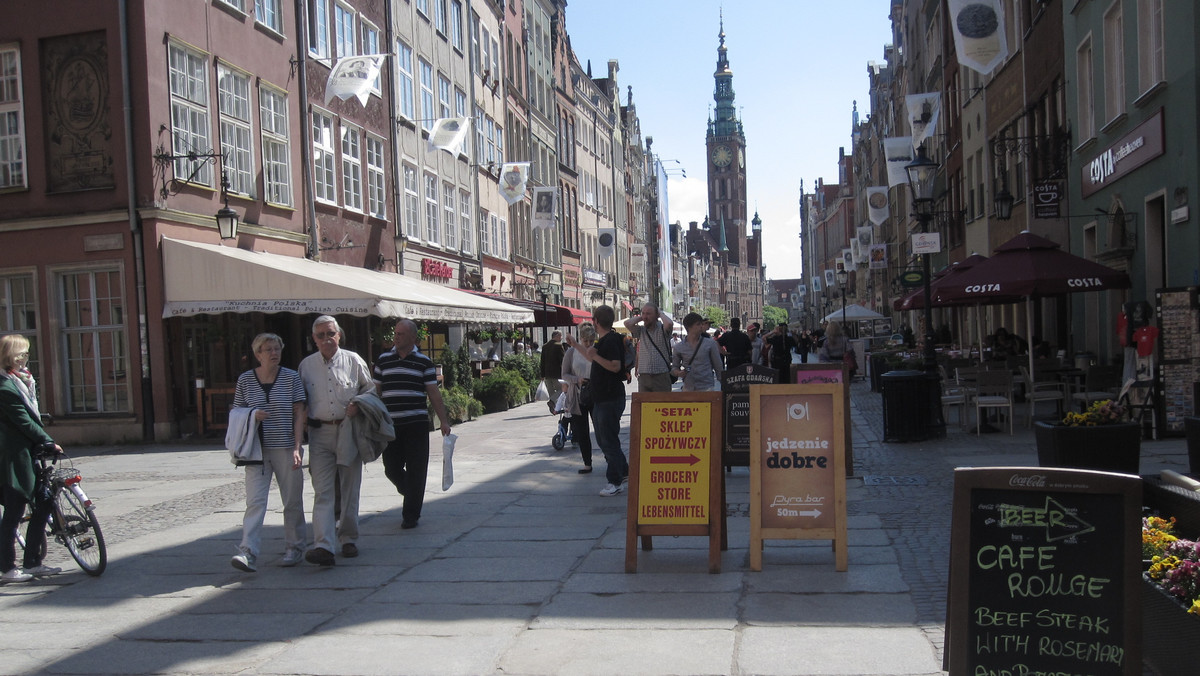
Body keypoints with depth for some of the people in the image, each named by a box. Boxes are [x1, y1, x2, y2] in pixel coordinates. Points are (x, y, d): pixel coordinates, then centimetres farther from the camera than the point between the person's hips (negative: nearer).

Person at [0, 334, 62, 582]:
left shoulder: (22, 381, 13)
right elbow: (24, 422, -18)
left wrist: (44, 443, 6)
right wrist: (49, 443, -12)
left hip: (30, 455, 9)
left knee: (43, 504, 9)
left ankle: (32, 563, 18)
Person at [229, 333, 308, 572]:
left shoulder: (292, 377, 1)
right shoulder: (245, 379, 5)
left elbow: (299, 414, 0)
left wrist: (297, 447, -8)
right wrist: (252, 415, -10)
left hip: (286, 449, 0)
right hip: (257, 451, 0)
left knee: (292, 502, 7)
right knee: (255, 501, -9)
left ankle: (294, 549, 21)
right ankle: (248, 553, -13)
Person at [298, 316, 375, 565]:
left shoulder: (353, 361, 3)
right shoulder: (306, 365, 7)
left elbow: (370, 388, 11)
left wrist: (358, 404, -7)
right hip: (320, 433, 0)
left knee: (350, 489, 8)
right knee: (322, 491, -9)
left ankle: (348, 539, 23)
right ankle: (323, 546, -16)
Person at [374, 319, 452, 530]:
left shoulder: (423, 362, 3)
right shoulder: (383, 360, 9)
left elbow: (434, 393, 3)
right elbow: (376, 391, 13)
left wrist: (444, 421, -2)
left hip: (416, 424, -2)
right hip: (390, 424, 2)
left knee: (415, 470, -2)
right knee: (391, 469, 5)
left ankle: (410, 515, 10)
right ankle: (411, 495, 35)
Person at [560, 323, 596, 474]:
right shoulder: (571, 352, 1)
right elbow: (564, 374, 3)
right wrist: (577, 380, -16)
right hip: (577, 398, 1)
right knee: (581, 432, 6)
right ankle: (587, 464, 17)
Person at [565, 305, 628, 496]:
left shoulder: (611, 340, -16)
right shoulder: (603, 340, 15)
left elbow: (616, 366, -26)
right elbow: (593, 358, 32)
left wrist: (595, 356, -30)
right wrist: (576, 345, 38)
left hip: (611, 398, -11)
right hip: (601, 398, 11)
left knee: (609, 440, -6)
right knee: (603, 439, 17)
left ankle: (616, 482, 0)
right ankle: (623, 471, 28)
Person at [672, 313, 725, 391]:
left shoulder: (710, 344, 3)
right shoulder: (680, 347, 6)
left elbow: (718, 366, 6)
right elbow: (674, 367, 14)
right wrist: (678, 373, -8)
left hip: (706, 388, -2)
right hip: (688, 388, 2)